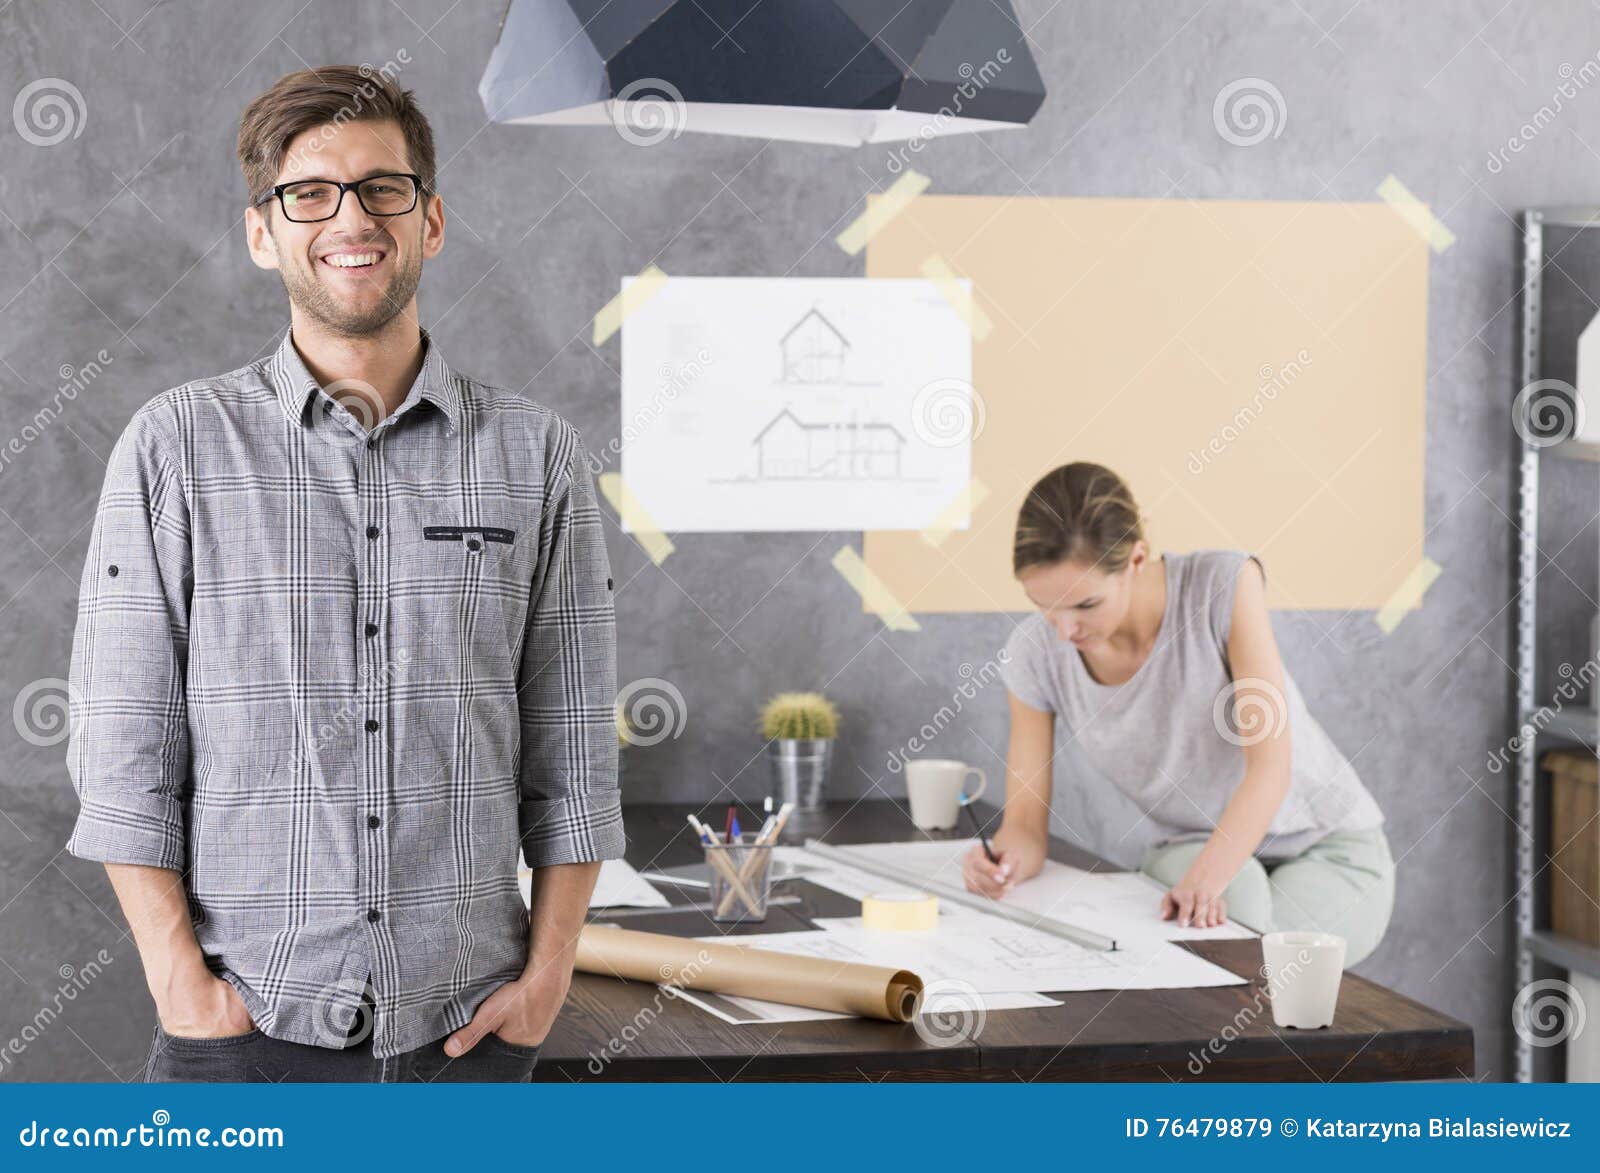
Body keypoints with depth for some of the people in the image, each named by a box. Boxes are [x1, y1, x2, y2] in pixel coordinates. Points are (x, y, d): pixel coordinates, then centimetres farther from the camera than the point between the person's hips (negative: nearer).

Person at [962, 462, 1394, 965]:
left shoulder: (1225, 585, -24)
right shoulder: (1036, 652, -14)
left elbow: (1270, 763, -28)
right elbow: (1026, 819, -9)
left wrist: (1206, 878, -44)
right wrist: (1008, 857, -34)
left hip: (1327, 847, -2)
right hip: (1191, 845, 2)